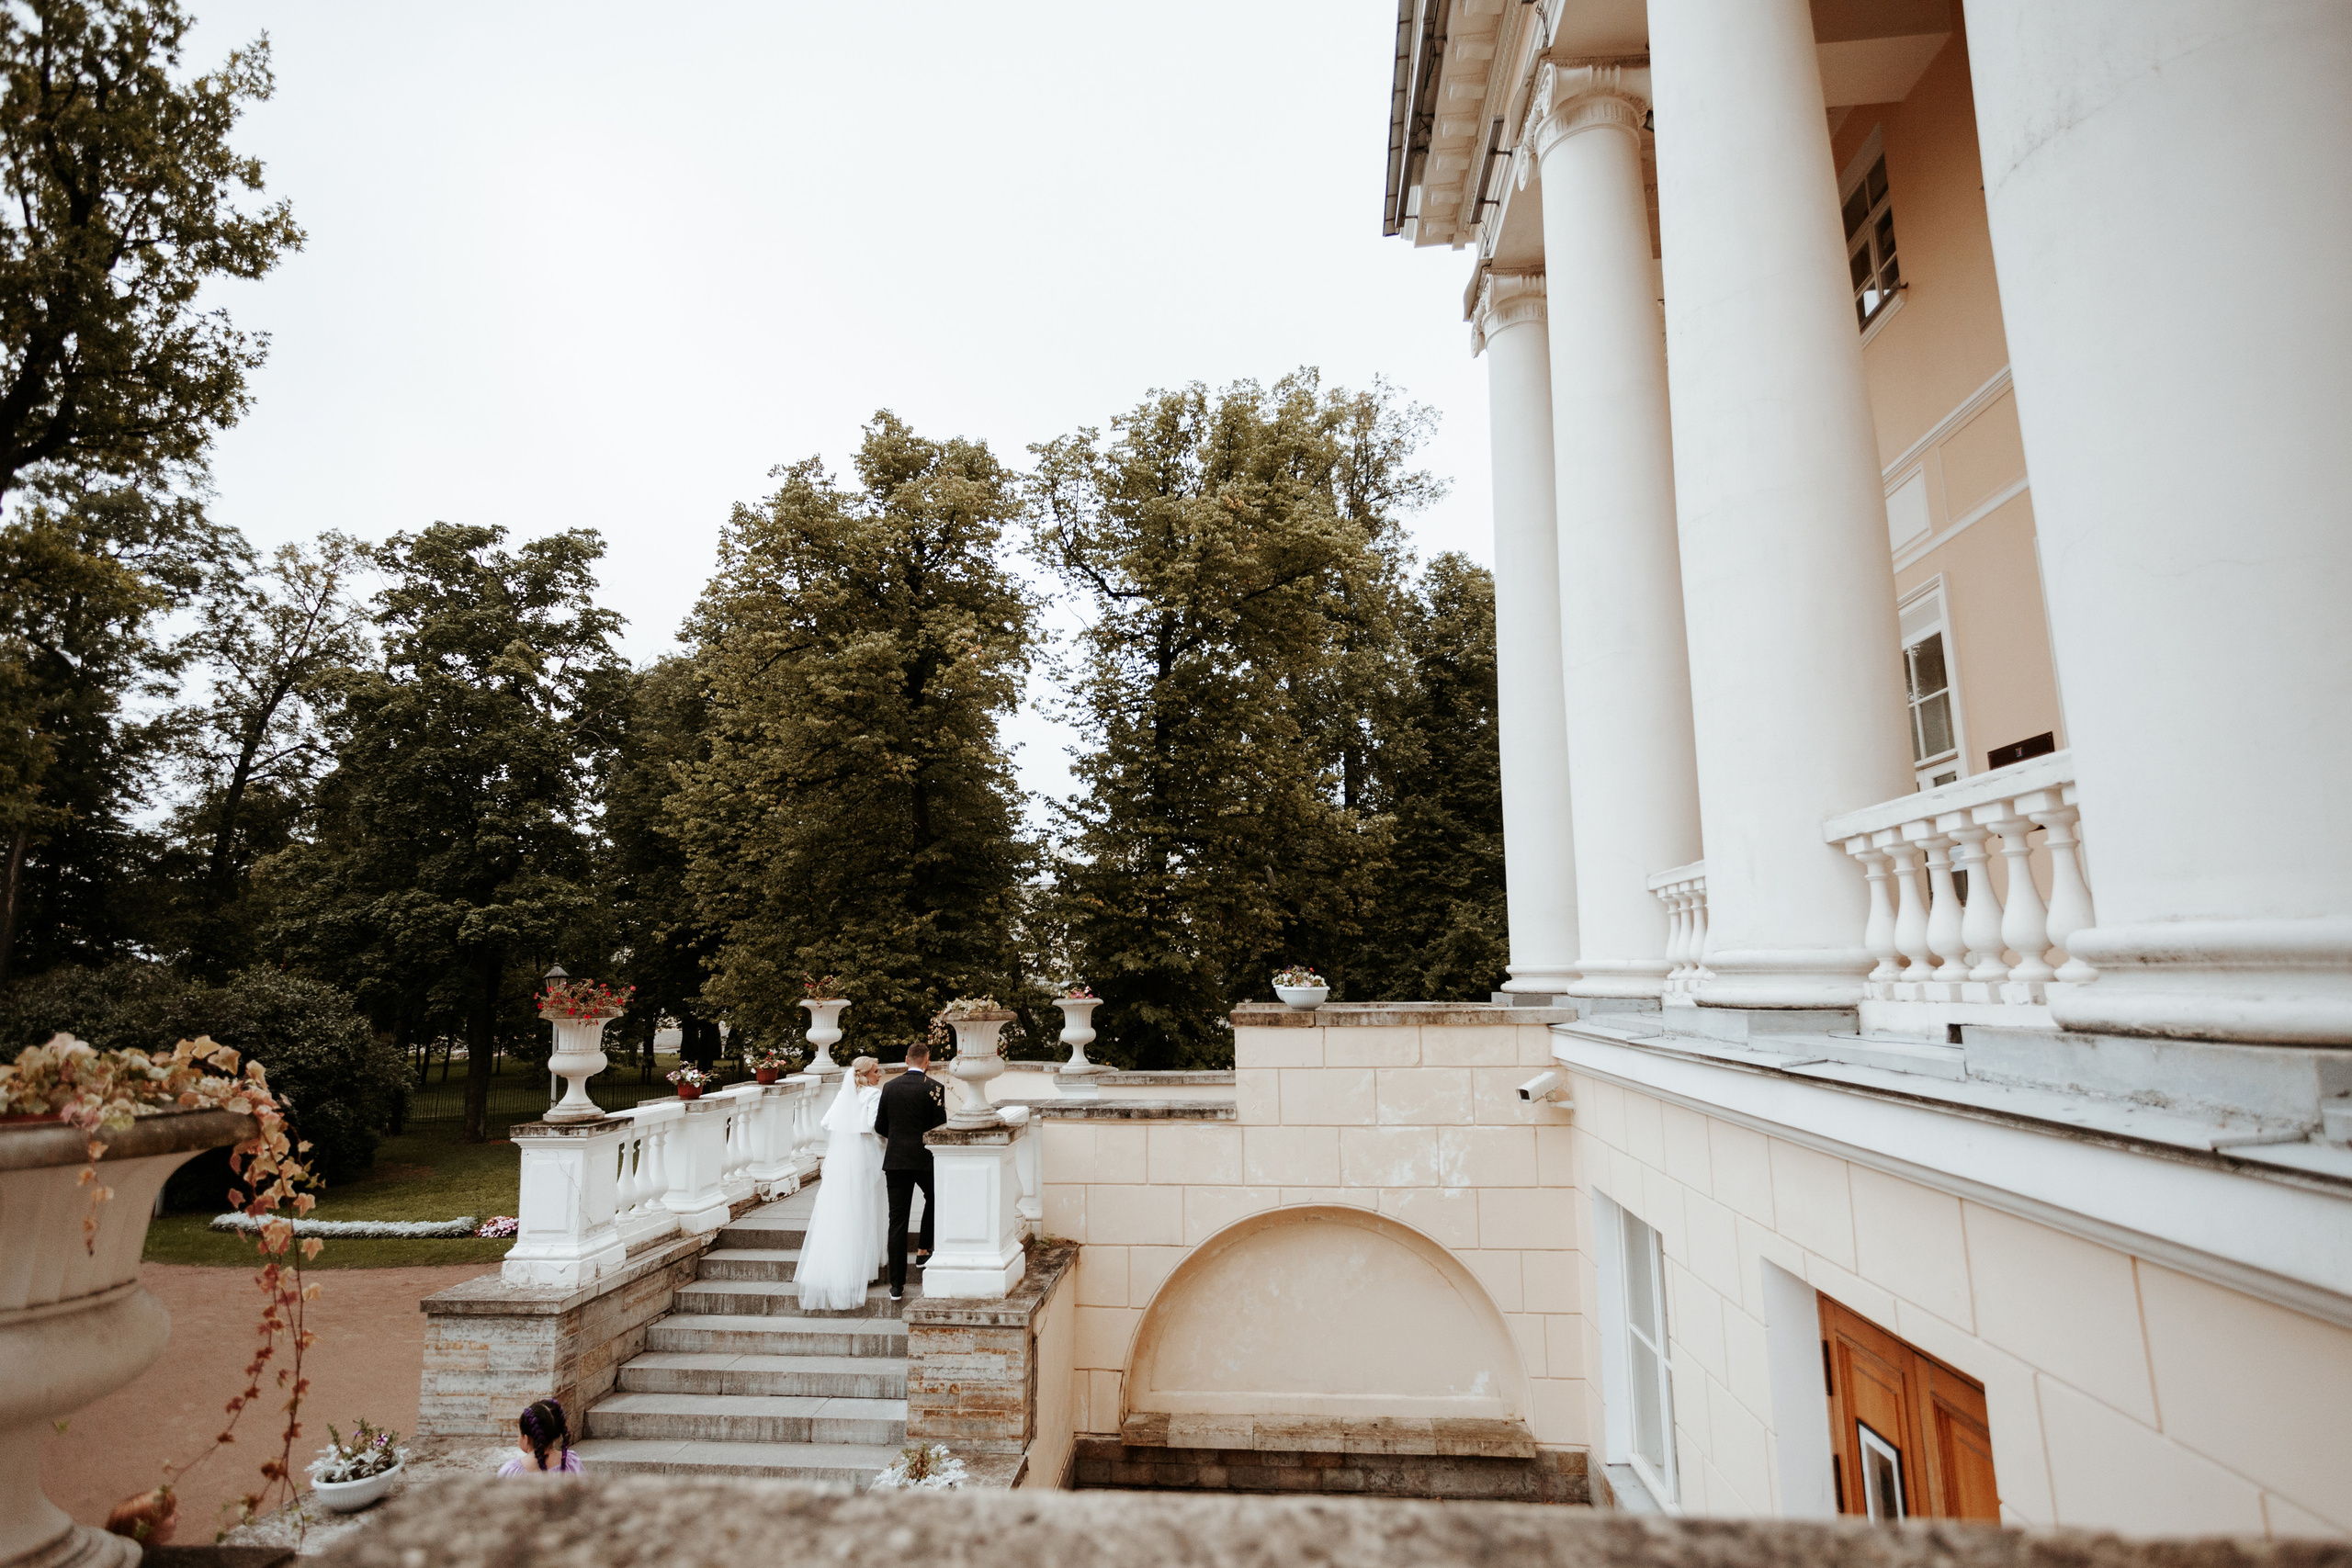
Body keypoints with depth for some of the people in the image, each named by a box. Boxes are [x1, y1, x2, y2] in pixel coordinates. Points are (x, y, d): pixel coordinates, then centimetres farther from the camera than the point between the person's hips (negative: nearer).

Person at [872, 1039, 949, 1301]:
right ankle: (923, 1251, 26)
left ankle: (897, 1285, 7)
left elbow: (879, 1126, 10)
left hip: (895, 1160, 3)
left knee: (897, 1221, 5)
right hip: (925, 1159, -3)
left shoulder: (890, 1088, 4)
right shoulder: (934, 1088, -8)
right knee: (934, 1199, 27)